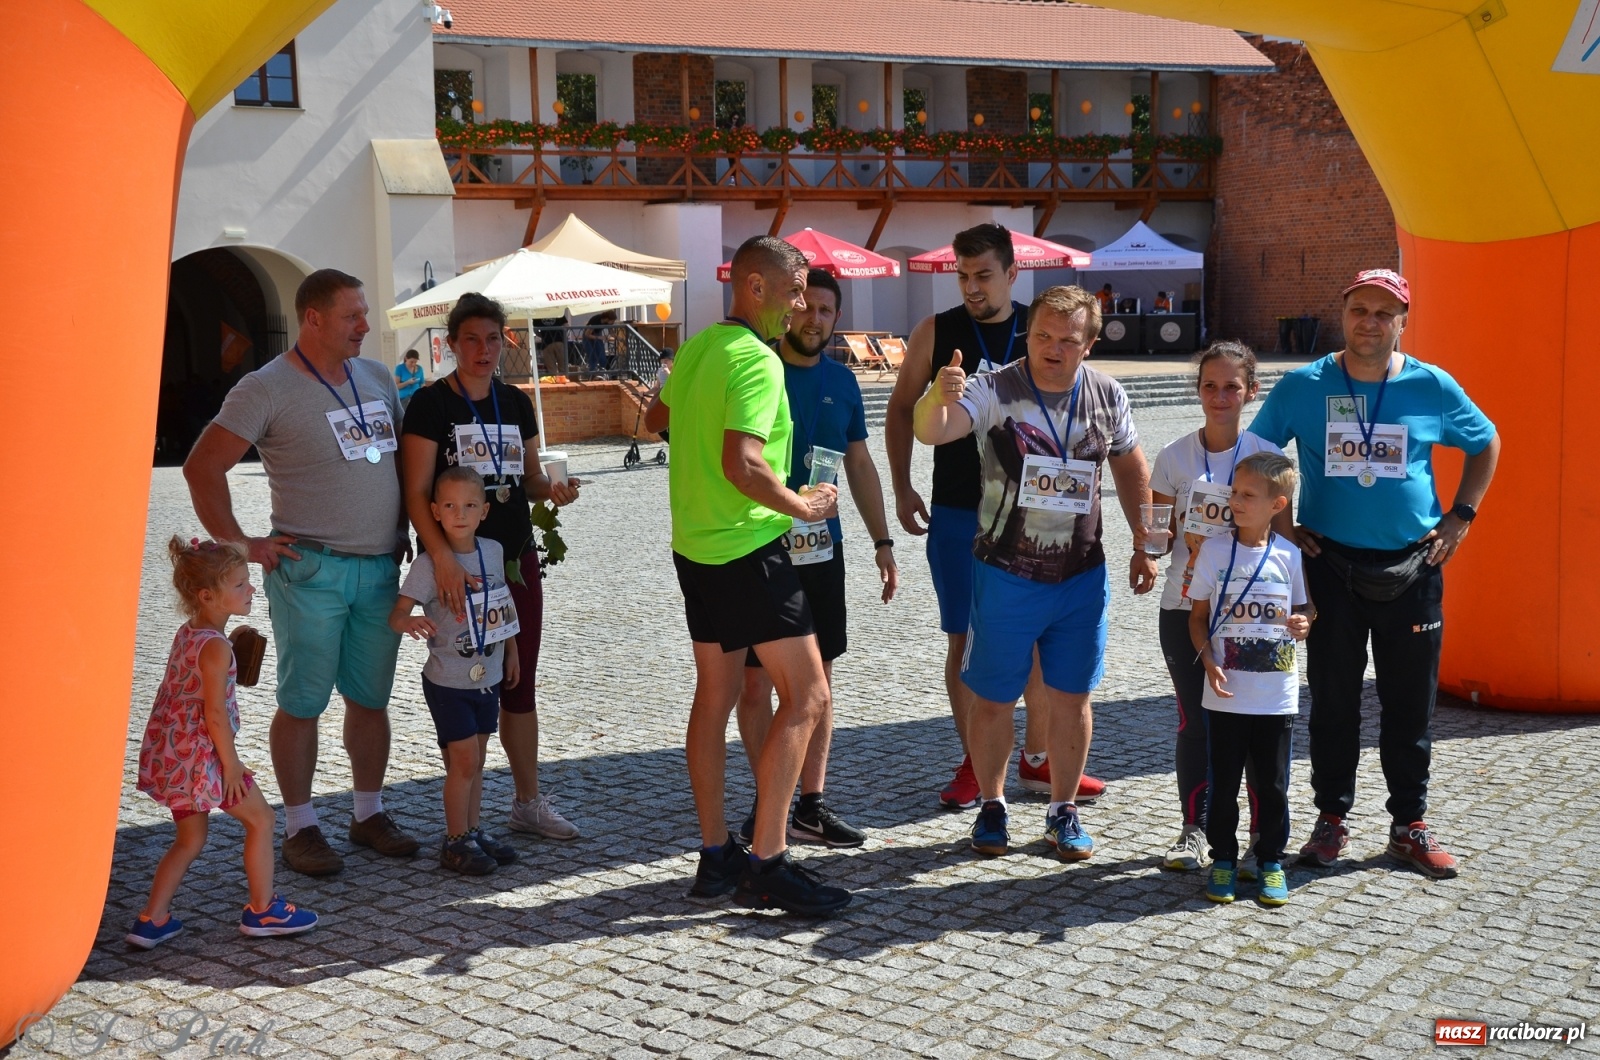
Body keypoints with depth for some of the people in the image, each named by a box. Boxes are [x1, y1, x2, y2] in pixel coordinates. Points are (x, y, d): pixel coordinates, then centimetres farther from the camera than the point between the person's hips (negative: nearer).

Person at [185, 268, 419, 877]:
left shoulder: (376, 378, 11)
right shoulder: (267, 388, -8)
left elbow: (404, 454, 24)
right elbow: (203, 467, -10)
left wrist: (403, 529, 15)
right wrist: (240, 545, -10)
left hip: (380, 568, 6)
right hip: (311, 570, -6)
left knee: (371, 697, 12)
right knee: (303, 702, 1)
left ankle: (369, 814, 24)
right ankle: (299, 827, 11)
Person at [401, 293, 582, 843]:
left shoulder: (516, 404, 9)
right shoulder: (431, 404, -8)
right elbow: (416, 492, -14)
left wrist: (552, 488, -6)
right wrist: (442, 555, -27)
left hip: (516, 559, 6)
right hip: (457, 567, -5)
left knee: (520, 684, 12)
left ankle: (529, 802, 24)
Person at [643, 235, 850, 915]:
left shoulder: (696, 349, 11)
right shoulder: (757, 361, -17)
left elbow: (655, 419, 29)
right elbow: (742, 463, -28)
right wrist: (803, 506, -14)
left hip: (694, 546, 10)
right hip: (748, 548, -10)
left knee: (715, 695, 14)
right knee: (806, 696, -6)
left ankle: (716, 856, 20)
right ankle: (765, 865, -9)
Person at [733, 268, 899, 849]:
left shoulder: (841, 381, 9)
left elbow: (860, 464, 16)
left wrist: (881, 541, 13)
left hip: (822, 548, 5)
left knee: (817, 680, 9)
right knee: (755, 681, 0)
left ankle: (811, 806, 18)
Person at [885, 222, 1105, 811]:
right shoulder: (935, 332, -1)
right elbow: (901, 409, 7)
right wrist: (902, 487, 0)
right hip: (957, 513, -1)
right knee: (964, 639, 3)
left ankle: (1037, 759, 21)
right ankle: (973, 764, 16)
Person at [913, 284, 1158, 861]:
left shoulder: (1107, 396, 0)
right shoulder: (994, 390, -12)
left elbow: (1131, 469, 15)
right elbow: (930, 432, -29)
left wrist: (1144, 546, 14)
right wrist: (938, 398, -51)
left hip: (1082, 577, 3)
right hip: (1006, 575, -2)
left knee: (1071, 699, 9)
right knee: (992, 701, 7)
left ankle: (1063, 811, 25)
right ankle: (992, 807, 26)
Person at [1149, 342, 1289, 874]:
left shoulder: (1267, 456, -1)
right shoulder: (1175, 456, 2)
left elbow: (1284, 538, 0)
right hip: (1185, 607, 1)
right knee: (1194, 722, 9)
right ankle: (1193, 830, 22)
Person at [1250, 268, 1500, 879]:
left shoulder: (1432, 387, 1)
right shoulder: (1302, 387, -1)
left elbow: (1486, 444, 16)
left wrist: (1460, 516, 7)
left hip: (1413, 569, 1)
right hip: (1330, 566, 0)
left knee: (1410, 704, 7)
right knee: (1332, 701, 6)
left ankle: (1410, 826, 20)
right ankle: (1331, 819, 19)